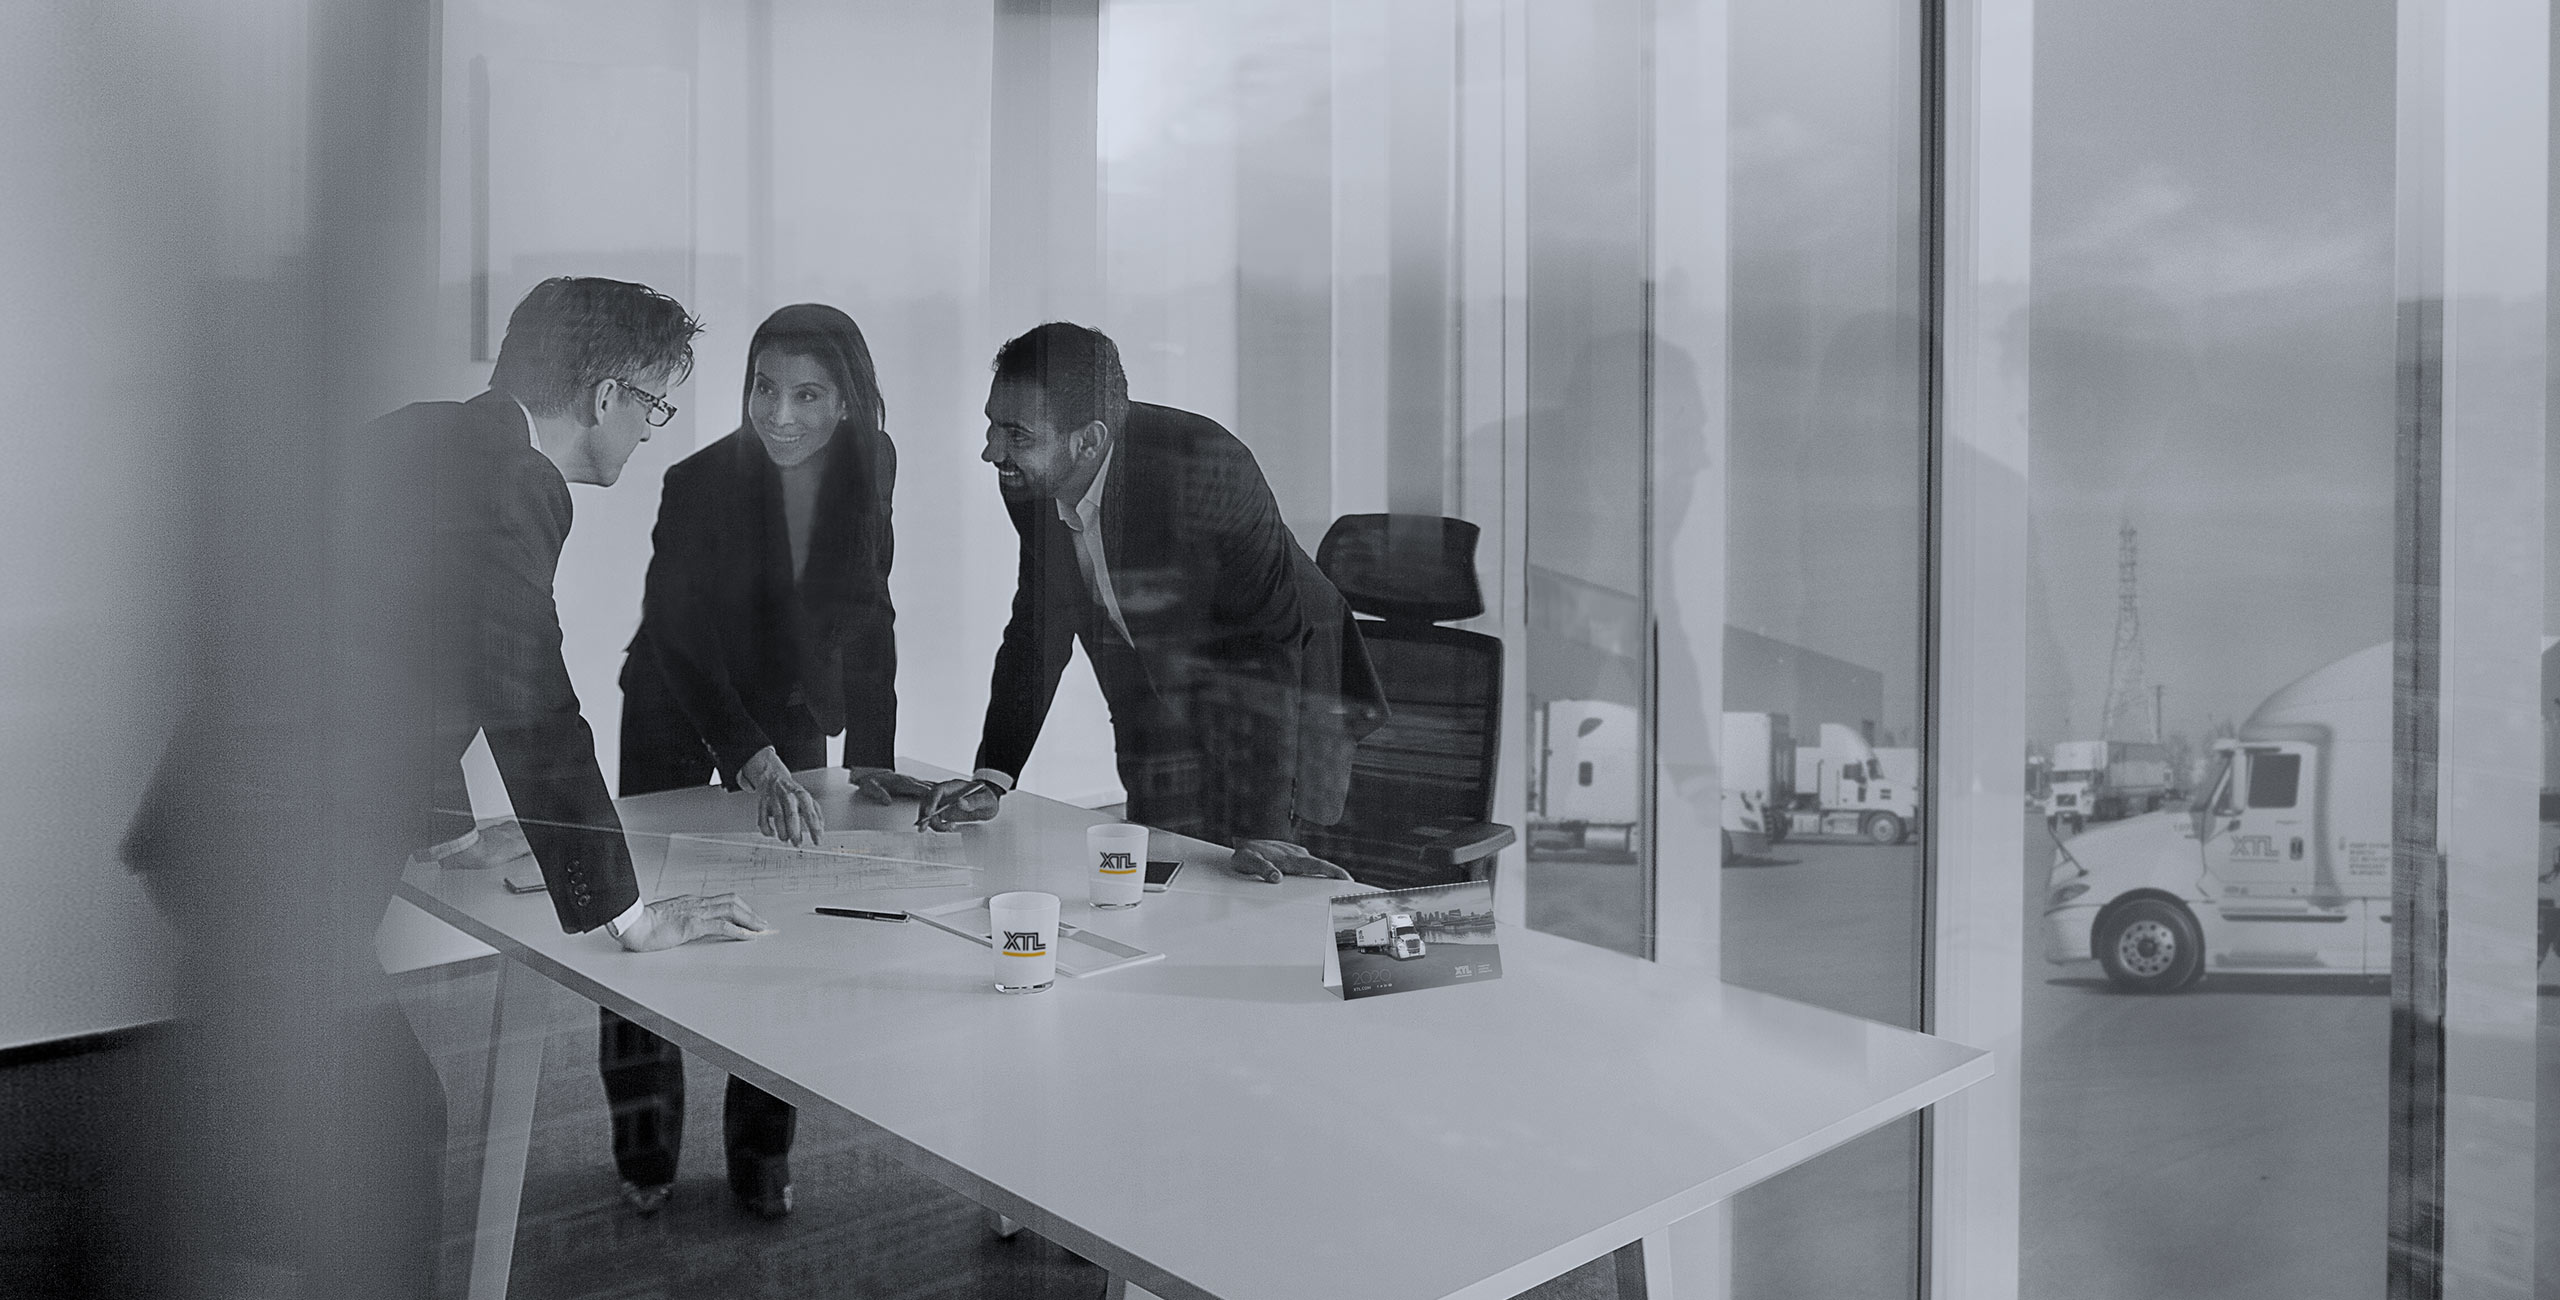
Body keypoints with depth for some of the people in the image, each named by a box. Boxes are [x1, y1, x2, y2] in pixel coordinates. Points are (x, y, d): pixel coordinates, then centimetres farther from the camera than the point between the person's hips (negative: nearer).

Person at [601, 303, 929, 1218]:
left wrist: (870, 757, -13)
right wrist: (756, 764, -47)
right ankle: (645, 1155, 20)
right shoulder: (700, 483, -27)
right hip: (676, 708, -3)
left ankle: (762, 1154, 16)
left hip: (790, 712, 3)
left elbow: (868, 615, -6)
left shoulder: (869, 468, -15)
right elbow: (678, 640, -32)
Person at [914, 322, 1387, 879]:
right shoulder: (1030, 484, -13)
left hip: (1284, 701, -5)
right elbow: (1039, 628, 1)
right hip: (1159, 703, 5)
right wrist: (992, 779, -6)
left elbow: (1267, 647, -31)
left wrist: (1260, 829, -35)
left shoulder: (1206, 470, -33)